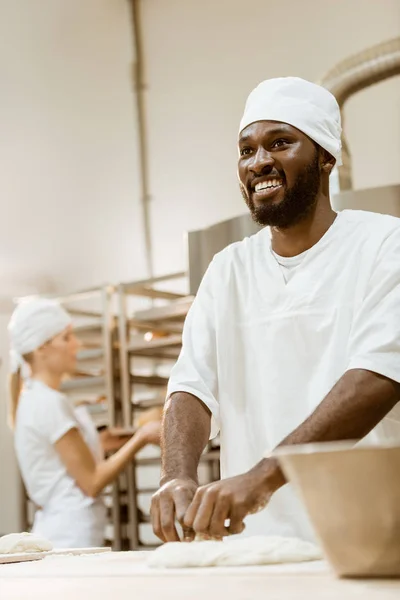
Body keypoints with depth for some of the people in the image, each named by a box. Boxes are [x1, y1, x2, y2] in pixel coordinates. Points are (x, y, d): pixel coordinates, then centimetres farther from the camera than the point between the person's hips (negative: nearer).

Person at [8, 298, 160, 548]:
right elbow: (92, 482, -13)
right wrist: (141, 438, -8)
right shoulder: (50, 403, -15)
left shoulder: (31, 399, 13)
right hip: (73, 535, -9)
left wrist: (99, 444, 16)